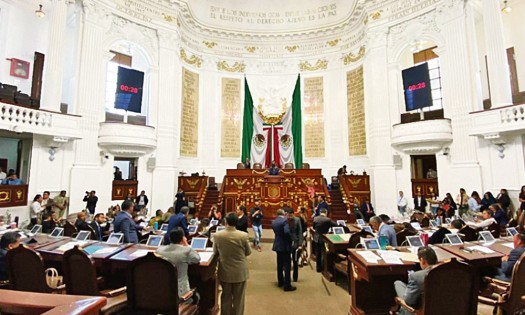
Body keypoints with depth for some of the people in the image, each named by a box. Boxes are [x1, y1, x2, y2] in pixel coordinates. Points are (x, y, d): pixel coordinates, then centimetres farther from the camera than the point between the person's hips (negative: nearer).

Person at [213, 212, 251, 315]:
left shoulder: (217, 235, -16)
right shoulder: (244, 235, -20)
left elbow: (215, 253, -1)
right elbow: (248, 252, -4)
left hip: (225, 272, 2)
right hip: (240, 272, -1)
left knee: (226, 297, 21)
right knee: (238, 298, 16)